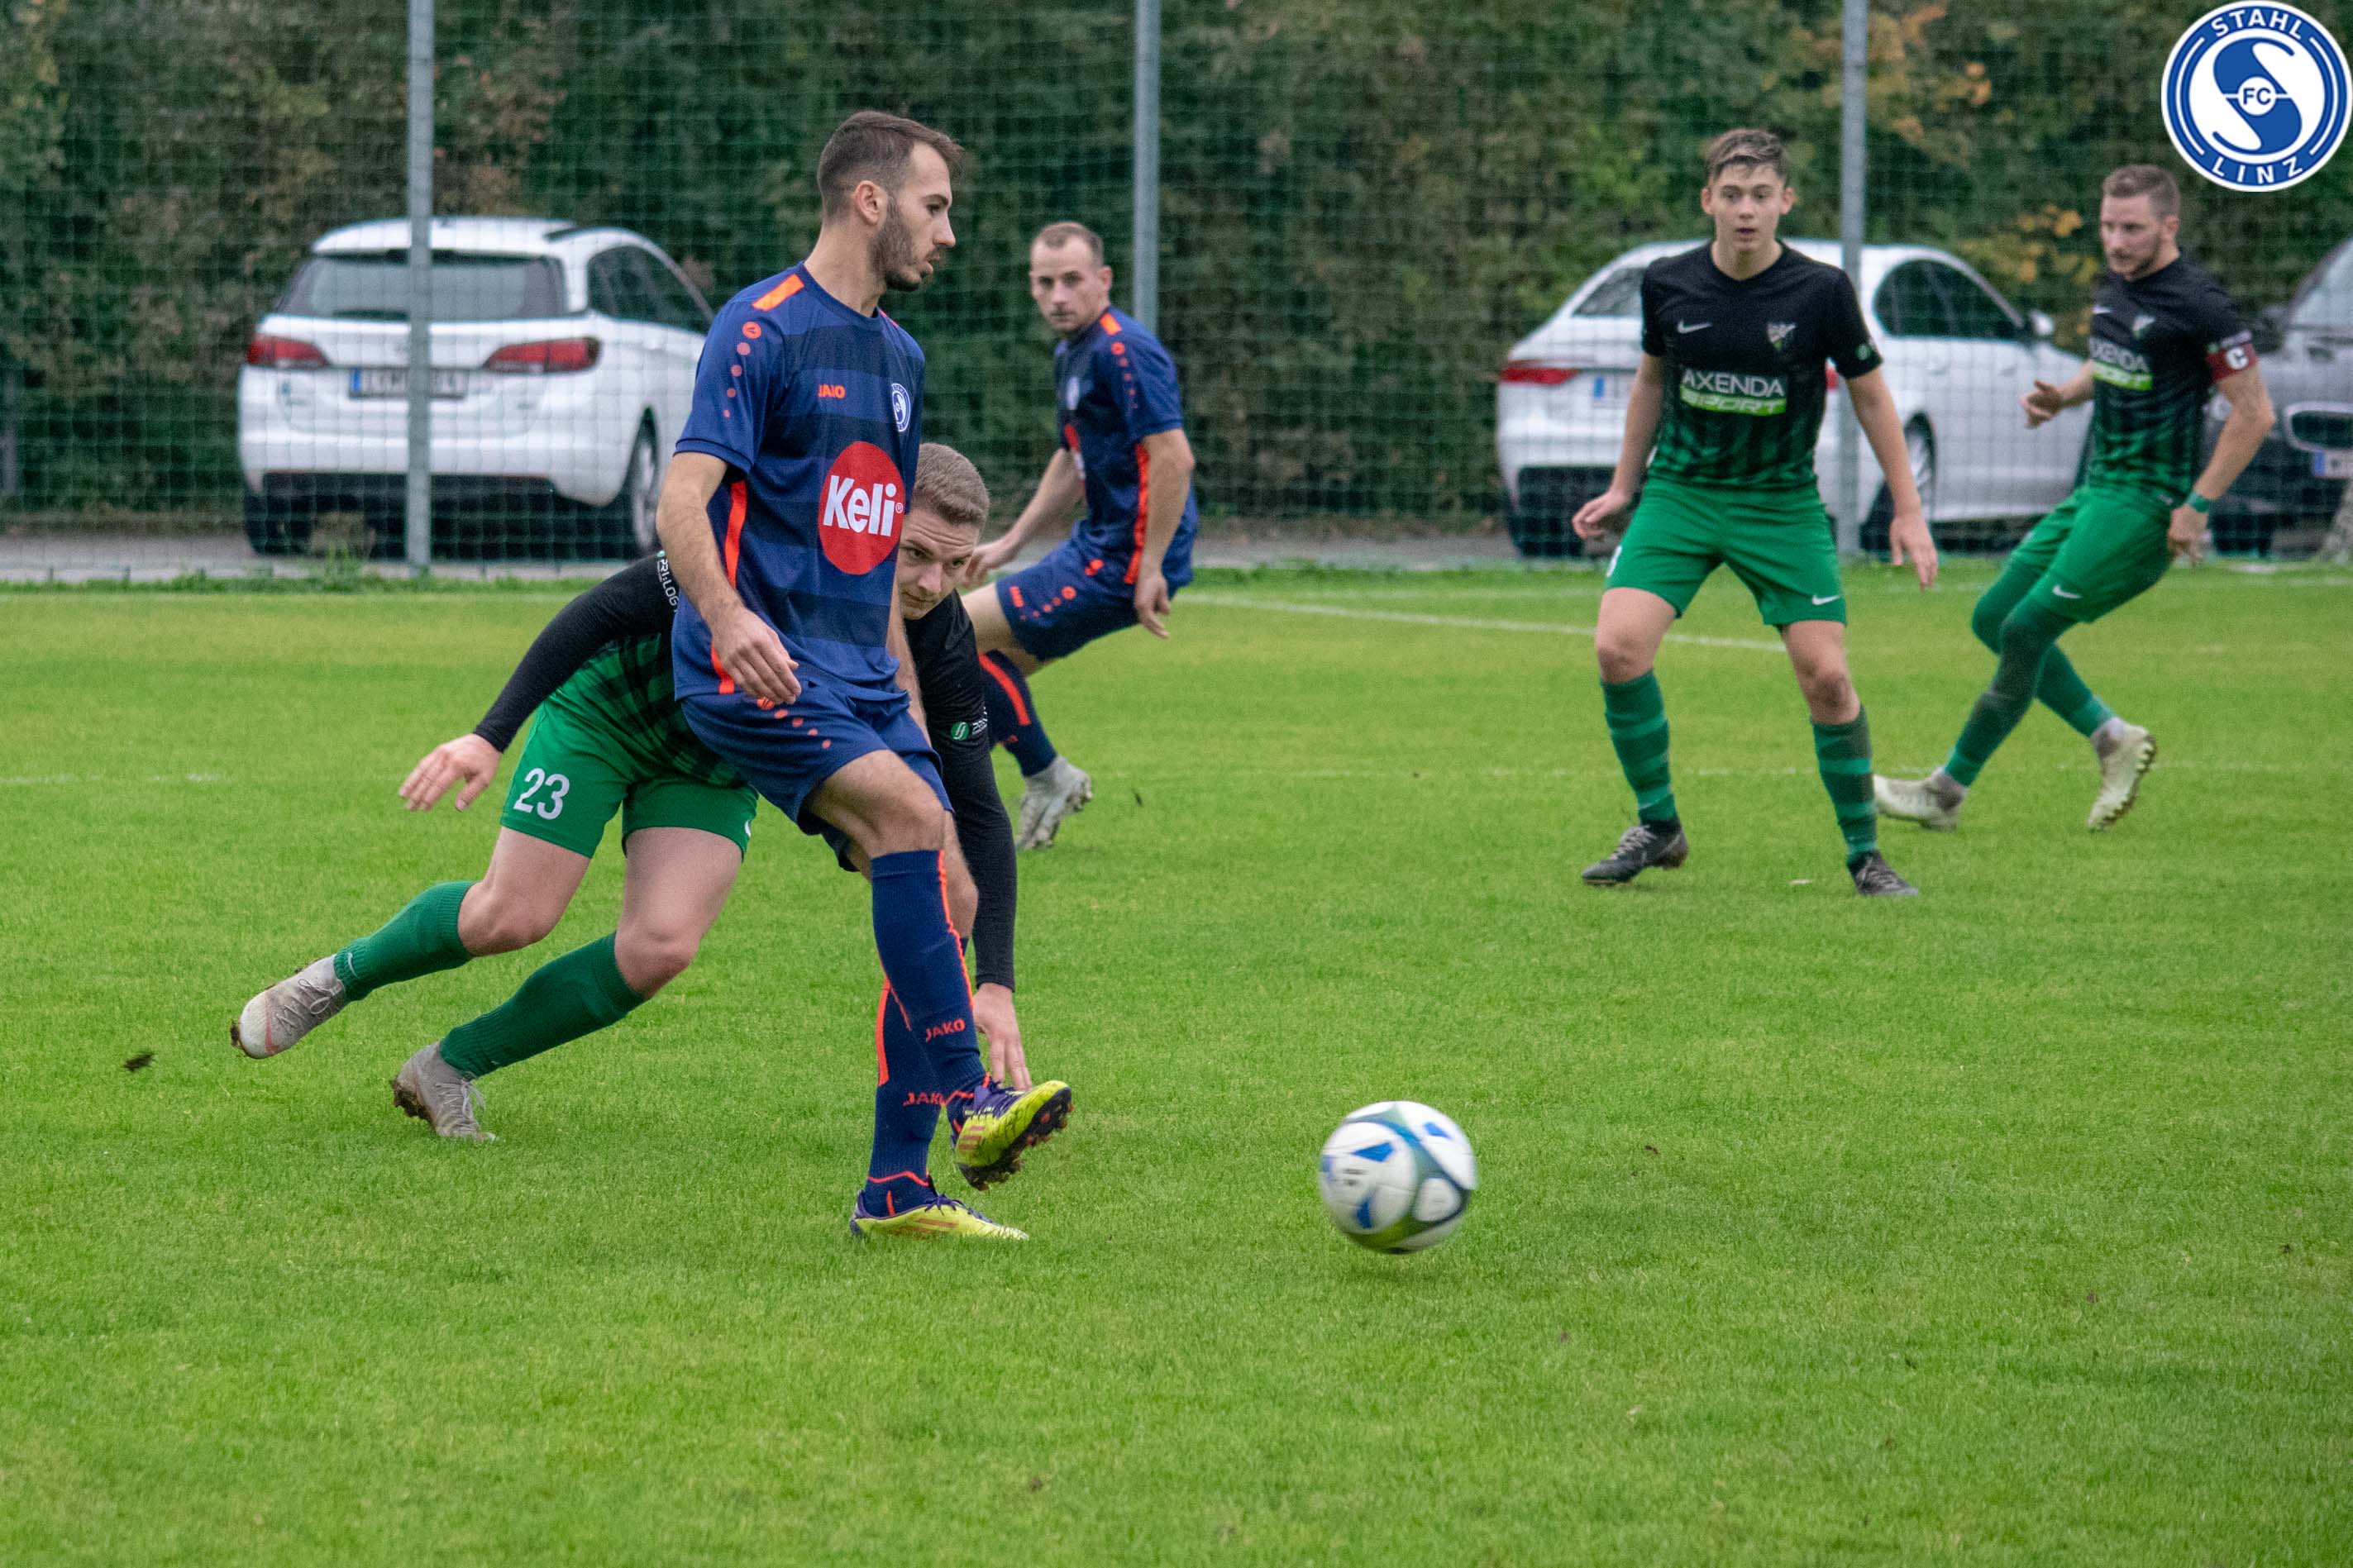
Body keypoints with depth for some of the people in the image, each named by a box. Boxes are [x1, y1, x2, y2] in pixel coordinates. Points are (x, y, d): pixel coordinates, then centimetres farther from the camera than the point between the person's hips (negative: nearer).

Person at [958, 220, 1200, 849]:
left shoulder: (1123, 351, -18)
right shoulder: (1072, 353, 14)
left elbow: (1173, 457, -25)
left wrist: (1151, 568, -25)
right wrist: (1011, 543, 25)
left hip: (1127, 561, -10)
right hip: (1098, 544, 10)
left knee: (962, 628, -7)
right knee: (990, 655, 15)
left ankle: (1046, 776, 2)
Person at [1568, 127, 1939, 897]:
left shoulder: (1821, 291, -10)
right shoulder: (1668, 285, -4)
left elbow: (1870, 395, 1)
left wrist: (1908, 512, 1)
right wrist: (1622, 486, 17)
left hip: (1782, 503, -2)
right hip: (1680, 491, 2)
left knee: (1825, 674, -10)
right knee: (1618, 647, -16)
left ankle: (1864, 853, 8)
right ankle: (1657, 826, 3)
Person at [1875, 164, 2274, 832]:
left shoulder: (2197, 304, -17)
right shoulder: (2112, 287, 9)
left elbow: (2254, 412, -16)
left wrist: (2197, 505, -19)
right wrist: (2062, 396, 6)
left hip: (2144, 504, -10)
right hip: (2096, 491, 10)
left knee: (2025, 631, -11)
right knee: (1994, 619, 10)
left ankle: (1947, 792, -1)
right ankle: (2113, 739, 15)